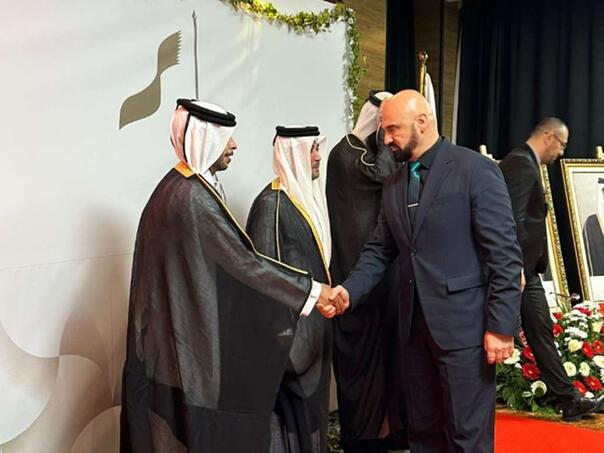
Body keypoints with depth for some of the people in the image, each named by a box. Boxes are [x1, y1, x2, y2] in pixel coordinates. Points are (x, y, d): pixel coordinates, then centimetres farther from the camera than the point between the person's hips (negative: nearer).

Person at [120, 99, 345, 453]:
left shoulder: (177, 186, 10)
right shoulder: (193, 197, -21)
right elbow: (244, 263, -21)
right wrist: (311, 290, -14)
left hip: (177, 331, 10)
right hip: (194, 337, -10)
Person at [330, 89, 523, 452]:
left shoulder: (476, 170, -9)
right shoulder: (394, 185, 13)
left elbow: (505, 254, -12)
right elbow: (380, 250, 14)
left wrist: (501, 326, -16)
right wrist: (349, 290, -4)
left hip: (463, 324, -7)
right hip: (415, 324, 7)